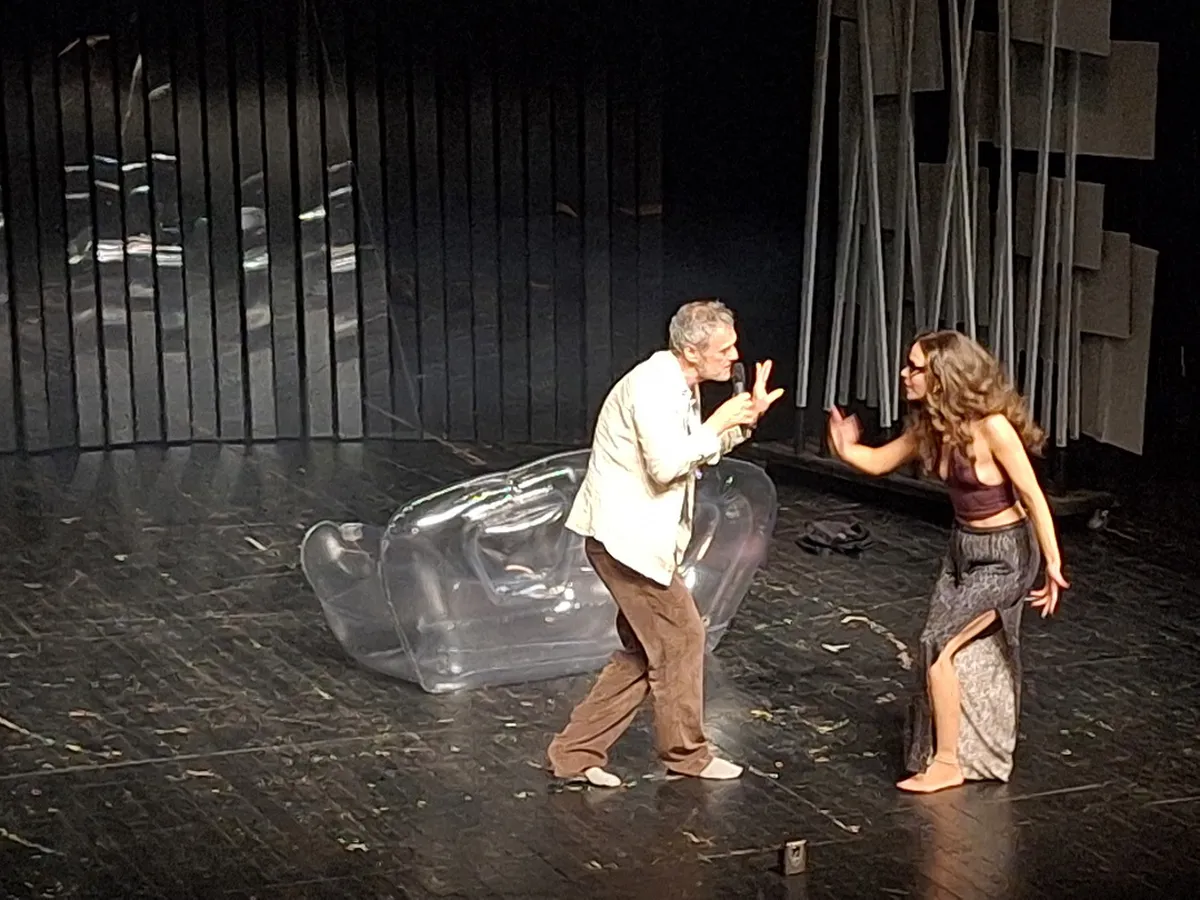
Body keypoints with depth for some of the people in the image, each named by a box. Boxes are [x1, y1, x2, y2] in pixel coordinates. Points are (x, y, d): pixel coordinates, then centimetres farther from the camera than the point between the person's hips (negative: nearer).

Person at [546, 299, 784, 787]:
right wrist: (719, 422, -17)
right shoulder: (653, 386, -20)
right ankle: (686, 752, 15)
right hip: (626, 536, -10)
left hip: (639, 536, 10)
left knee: (645, 650, 13)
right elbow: (666, 464, -27)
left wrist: (745, 418, 7)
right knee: (681, 635, 0)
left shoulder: (680, 385, 11)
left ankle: (576, 751, 16)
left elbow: (701, 454, 20)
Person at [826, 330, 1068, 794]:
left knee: (940, 648, -13)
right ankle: (973, 751, 37)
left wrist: (1052, 564, -19)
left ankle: (947, 763, 0)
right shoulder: (929, 425, -4)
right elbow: (880, 461, 7)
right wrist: (846, 450, -15)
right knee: (968, 654, 17)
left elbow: (1032, 497, -21)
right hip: (963, 548, 8)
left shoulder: (992, 427, -27)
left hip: (1004, 555, -8)